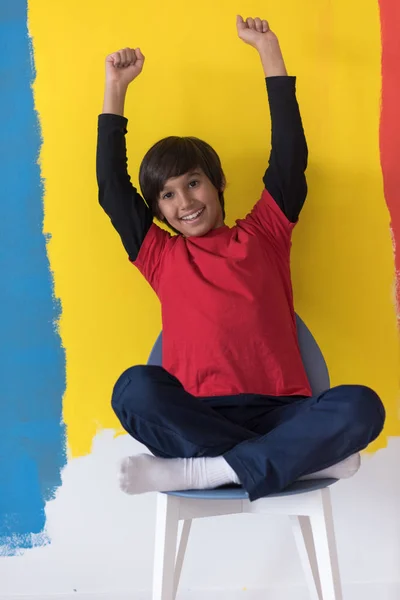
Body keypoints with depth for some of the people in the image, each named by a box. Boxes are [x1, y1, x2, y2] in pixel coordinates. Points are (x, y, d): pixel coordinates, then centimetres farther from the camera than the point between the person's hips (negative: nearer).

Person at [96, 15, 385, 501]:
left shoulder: (263, 235, 15)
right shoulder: (161, 256, 16)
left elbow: (289, 156, 10)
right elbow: (111, 186, 12)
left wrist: (268, 49, 13)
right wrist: (116, 88, 15)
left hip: (278, 414, 0)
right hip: (197, 419, 0)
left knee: (361, 406, -29)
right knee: (136, 387, -31)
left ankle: (201, 471, -29)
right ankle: (304, 459, -27)